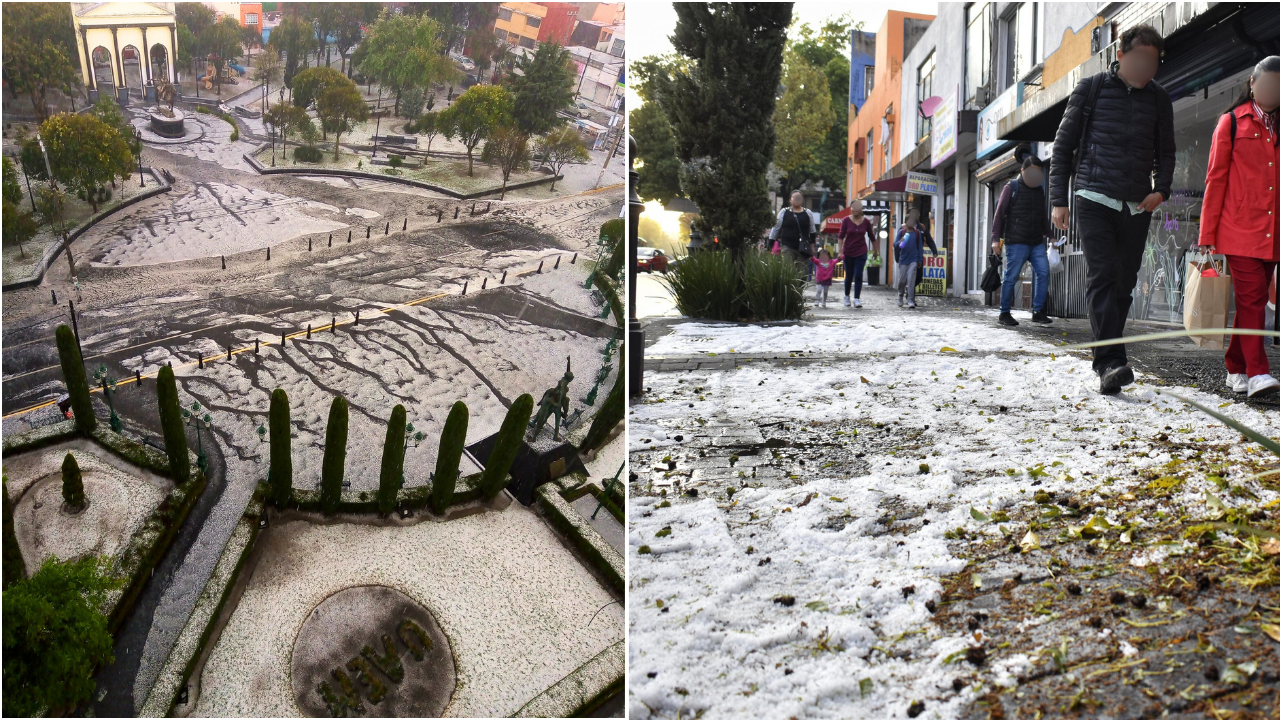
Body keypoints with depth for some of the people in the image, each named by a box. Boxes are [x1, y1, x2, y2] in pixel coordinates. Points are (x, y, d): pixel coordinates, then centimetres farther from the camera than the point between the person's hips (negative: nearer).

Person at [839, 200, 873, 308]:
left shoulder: (866, 221, -2)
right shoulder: (846, 220, -5)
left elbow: (871, 236, 9)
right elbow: (841, 236, -4)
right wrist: (840, 252, -10)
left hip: (861, 252, 0)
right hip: (848, 252, 0)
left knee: (858, 276, -7)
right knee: (849, 276, 8)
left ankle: (857, 299, -5)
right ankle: (846, 296, 29)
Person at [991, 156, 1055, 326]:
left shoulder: (1039, 191, 18)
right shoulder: (1011, 187, 0)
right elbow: (999, 213, -4)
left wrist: (1049, 235, 19)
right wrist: (995, 238, -10)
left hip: (1037, 243, 6)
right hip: (1016, 242, -6)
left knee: (1043, 273, -6)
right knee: (1011, 277, -4)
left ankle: (1037, 311, 1)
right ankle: (1004, 313, 6)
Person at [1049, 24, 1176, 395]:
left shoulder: (1159, 99, 11)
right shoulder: (1091, 89, 3)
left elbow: (1166, 152, 19)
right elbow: (1063, 145, 5)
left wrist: (1161, 189, 0)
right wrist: (1058, 200, -1)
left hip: (1137, 207, 4)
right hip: (1095, 200, -4)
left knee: (1124, 284, 5)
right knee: (1102, 277, -16)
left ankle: (1105, 358, 16)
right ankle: (1111, 361, -23)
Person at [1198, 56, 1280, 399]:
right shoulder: (1231, 122, 5)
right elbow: (1216, 179, 2)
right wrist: (1207, 235, -3)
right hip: (1240, 229, -4)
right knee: (1251, 297, -10)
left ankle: (1236, 369, 17)